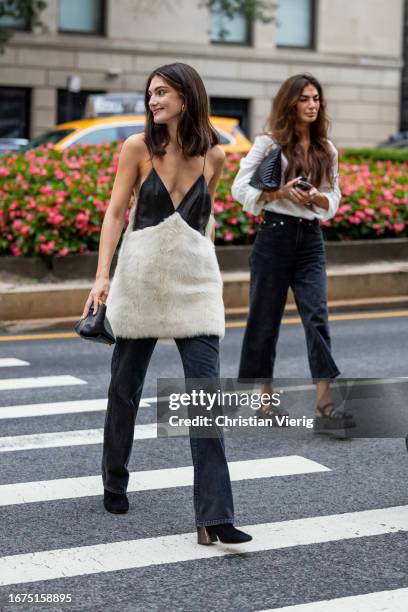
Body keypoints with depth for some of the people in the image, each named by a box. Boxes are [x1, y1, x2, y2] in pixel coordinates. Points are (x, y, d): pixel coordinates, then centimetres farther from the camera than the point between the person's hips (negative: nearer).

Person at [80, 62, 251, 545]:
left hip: (194, 283, 1)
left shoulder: (212, 155, 3)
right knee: (125, 385, 11)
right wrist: (102, 276, -17)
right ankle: (114, 484, 35)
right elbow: (115, 212, -7)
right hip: (139, 279, -1)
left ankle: (214, 517, -9)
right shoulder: (137, 148, -3)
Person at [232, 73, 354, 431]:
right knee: (265, 318, 5)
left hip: (311, 239, 3)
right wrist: (281, 191, -17)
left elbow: (334, 198, 12)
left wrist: (316, 197, -10)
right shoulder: (269, 143, -2)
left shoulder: (326, 149, 11)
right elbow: (241, 188, -4)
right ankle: (265, 399, 18)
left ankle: (325, 405, -13)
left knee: (317, 317, -9)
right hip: (275, 234, -3)